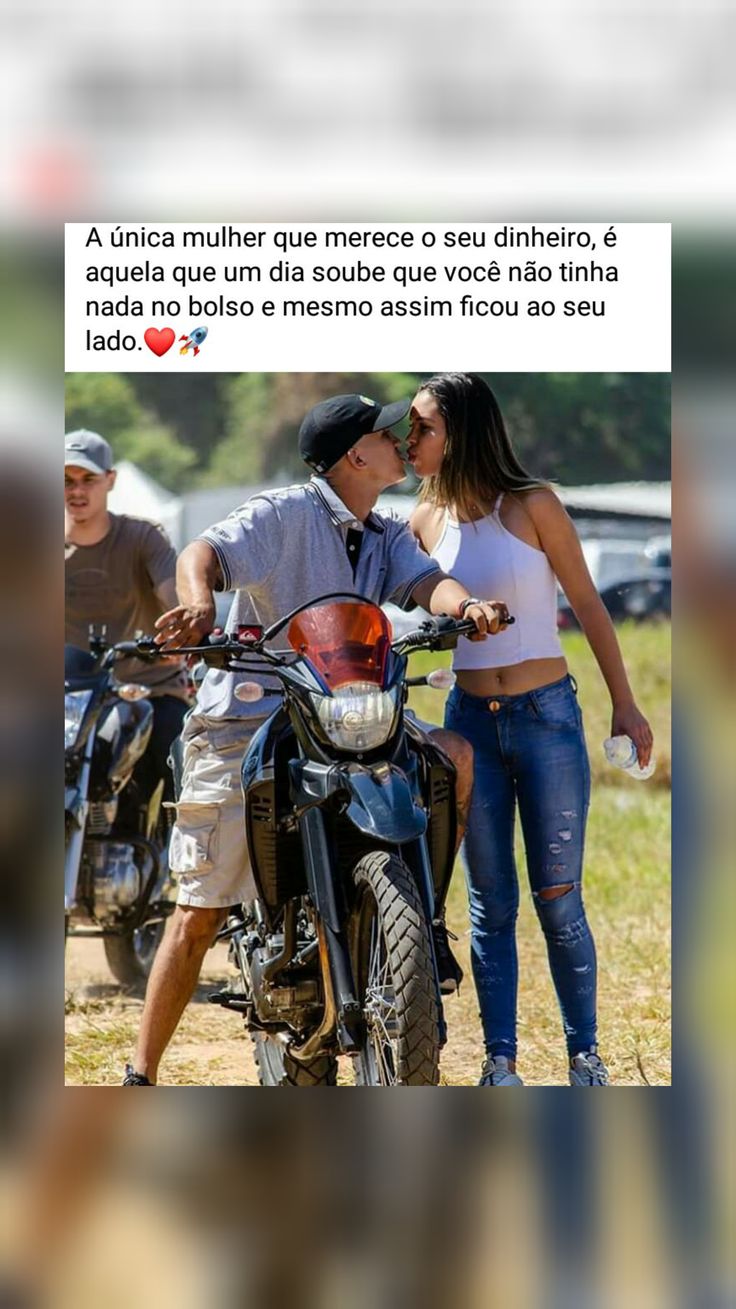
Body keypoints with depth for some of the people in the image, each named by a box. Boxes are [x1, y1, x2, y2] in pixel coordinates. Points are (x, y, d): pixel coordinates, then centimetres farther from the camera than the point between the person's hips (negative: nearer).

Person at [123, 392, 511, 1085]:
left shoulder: (388, 537, 14)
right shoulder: (286, 513, -7)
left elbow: (425, 582, -4)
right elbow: (205, 552, -22)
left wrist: (467, 603, -29)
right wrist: (198, 605, -46)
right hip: (242, 729, -6)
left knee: (450, 752, -17)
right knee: (198, 915, -7)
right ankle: (141, 1076, 1)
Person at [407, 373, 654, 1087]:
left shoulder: (534, 506, -7)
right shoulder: (427, 520, 4)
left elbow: (587, 604, -1)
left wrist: (624, 704, -1)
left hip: (547, 717, -3)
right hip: (471, 722, 3)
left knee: (558, 900, -1)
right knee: (491, 904, 5)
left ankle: (585, 1055, 10)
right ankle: (500, 1062, 10)